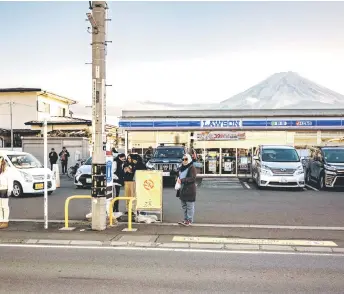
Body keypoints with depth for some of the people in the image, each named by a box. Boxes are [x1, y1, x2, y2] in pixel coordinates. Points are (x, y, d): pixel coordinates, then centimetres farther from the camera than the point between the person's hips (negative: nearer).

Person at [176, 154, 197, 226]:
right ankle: (185, 219, 25)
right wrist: (178, 179, 6)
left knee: (189, 206, -1)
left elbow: (192, 178, -19)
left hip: (189, 190, -8)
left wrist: (182, 180, -23)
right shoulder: (182, 168, 16)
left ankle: (189, 220, 8)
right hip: (182, 190, 8)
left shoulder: (192, 168, -10)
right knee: (184, 206, 15)